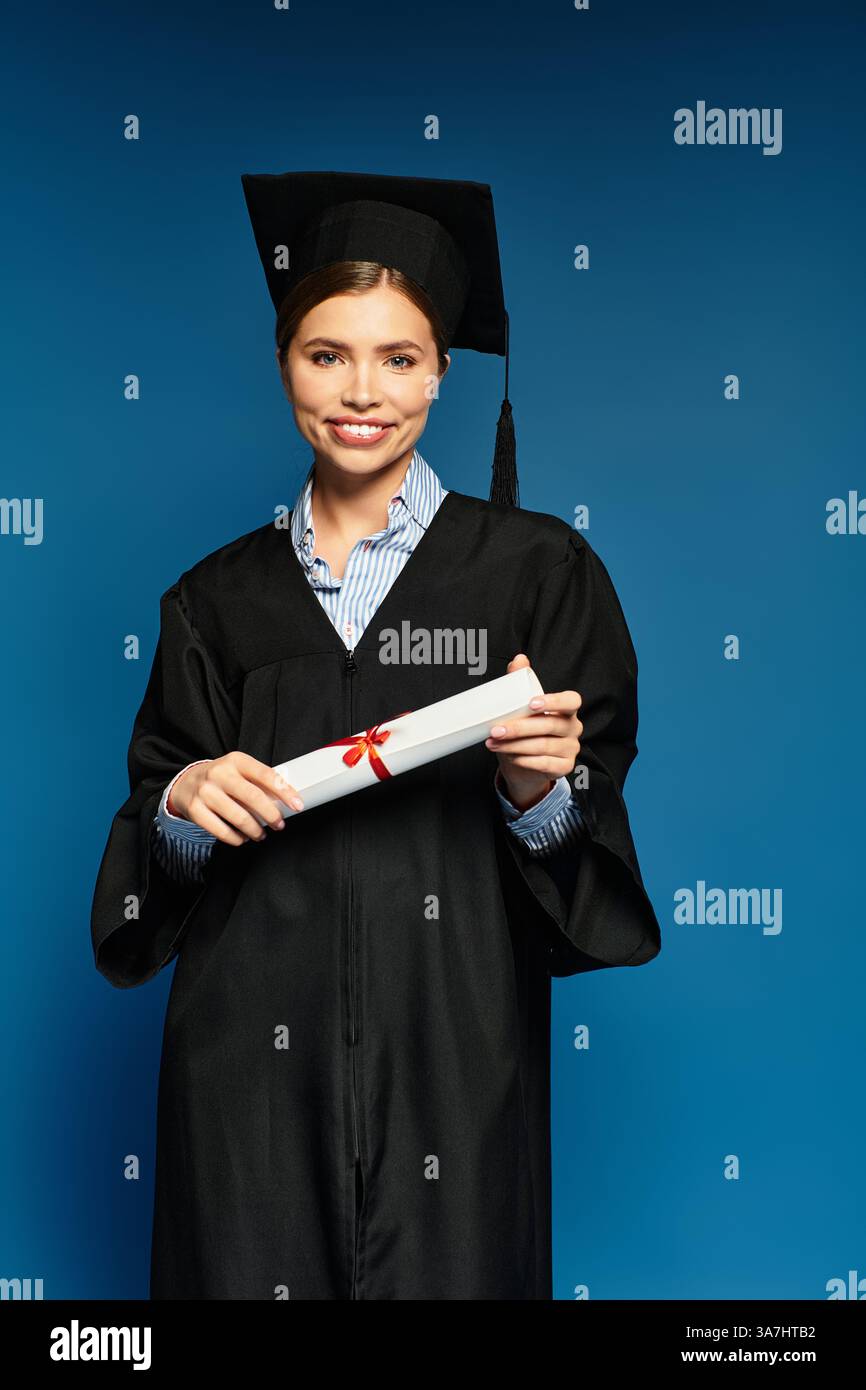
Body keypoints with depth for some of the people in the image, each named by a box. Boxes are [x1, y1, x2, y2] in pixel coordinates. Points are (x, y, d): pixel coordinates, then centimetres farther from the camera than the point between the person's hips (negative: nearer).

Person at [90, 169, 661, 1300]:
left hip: (453, 1062, -2)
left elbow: (595, 823, 0)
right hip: (252, 1066, 2)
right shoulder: (222, 598, 8)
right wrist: (183, 803, -10)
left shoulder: (534, 567, -1)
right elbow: (159, 850, 11)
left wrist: (541, 793, -20)